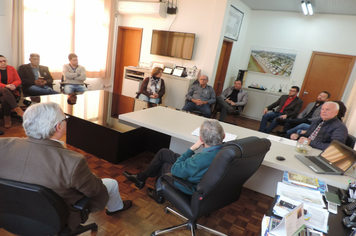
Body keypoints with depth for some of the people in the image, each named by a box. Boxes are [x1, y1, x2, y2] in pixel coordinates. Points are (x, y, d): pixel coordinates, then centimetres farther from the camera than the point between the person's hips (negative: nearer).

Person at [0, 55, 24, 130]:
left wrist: (13, 85, -17)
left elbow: (18, 80, 5)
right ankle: (17, 109, -44)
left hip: (11, 91, 1)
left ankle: (7, 118, -19)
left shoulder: (11, 69, 11)